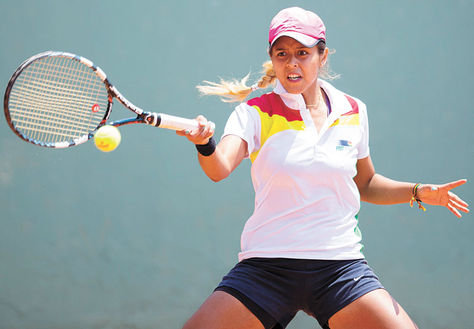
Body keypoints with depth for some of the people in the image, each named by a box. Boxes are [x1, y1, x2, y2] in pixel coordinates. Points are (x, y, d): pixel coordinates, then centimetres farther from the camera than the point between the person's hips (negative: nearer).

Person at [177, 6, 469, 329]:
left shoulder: (354, 112, 8)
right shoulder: (255, 112, 0)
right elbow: (219, 169, -18)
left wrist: (419, 192, 9)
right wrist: (205, 143, -39)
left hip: (341, 264, 2)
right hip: (266, 265, -2)